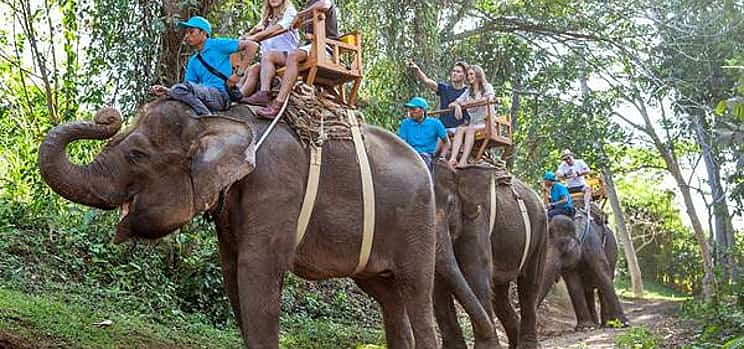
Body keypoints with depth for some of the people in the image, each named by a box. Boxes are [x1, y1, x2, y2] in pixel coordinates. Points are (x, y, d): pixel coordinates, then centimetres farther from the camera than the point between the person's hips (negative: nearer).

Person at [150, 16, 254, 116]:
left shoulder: (216, 45, 5)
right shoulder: (193, 61, 23)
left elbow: (250, 45, -3)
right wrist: (166, 91, -6)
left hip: (221, 95, -7)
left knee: (180, 88, -25)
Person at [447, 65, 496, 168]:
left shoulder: (487, 87, 10)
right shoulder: (468, 91, 22)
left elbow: (488, 98, -12)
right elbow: (452, 104, 14)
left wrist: (468, 102, -14)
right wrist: (457, 105, -11)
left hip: (486, 122, -4)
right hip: (473, 122, 4)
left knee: (471, 128, -33)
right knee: (460, 129, -27)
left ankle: (463, 160, -46)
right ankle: (453, 158, -44)